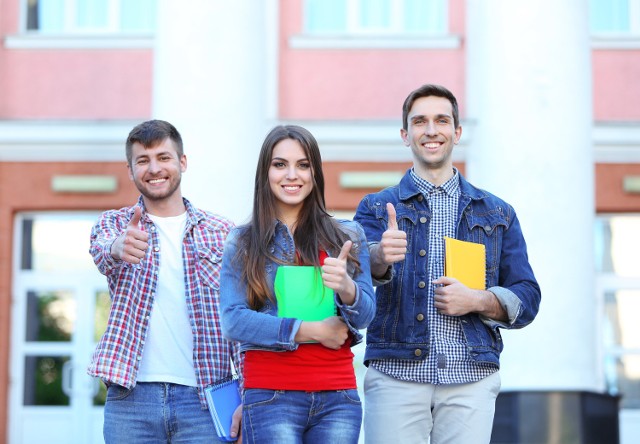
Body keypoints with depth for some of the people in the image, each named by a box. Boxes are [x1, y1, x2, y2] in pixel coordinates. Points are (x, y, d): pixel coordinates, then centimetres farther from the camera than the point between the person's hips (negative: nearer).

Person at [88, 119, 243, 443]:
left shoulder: (221, 233, 8)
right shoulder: (114, 223, 9)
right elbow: (101, 250, -15)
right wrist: (117, 248, -40)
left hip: (202, 398, 0)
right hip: (130, 395, 0)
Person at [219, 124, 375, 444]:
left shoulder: (348, 237, 9)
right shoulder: (242, 243, 5)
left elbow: (365, 316, 3)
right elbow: (233, 321, -5)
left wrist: (346, 287, -19)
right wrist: (309, 330, -11)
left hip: (338, 396, 2)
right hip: (270, 395, -2)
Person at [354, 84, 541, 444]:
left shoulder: (498, 214, 16)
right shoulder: (377, 208, 11)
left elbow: (527, 298, 12)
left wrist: (477, 300, -7)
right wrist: (379, 257, -31)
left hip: (472, 378, 1)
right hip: (395, 375, -1)